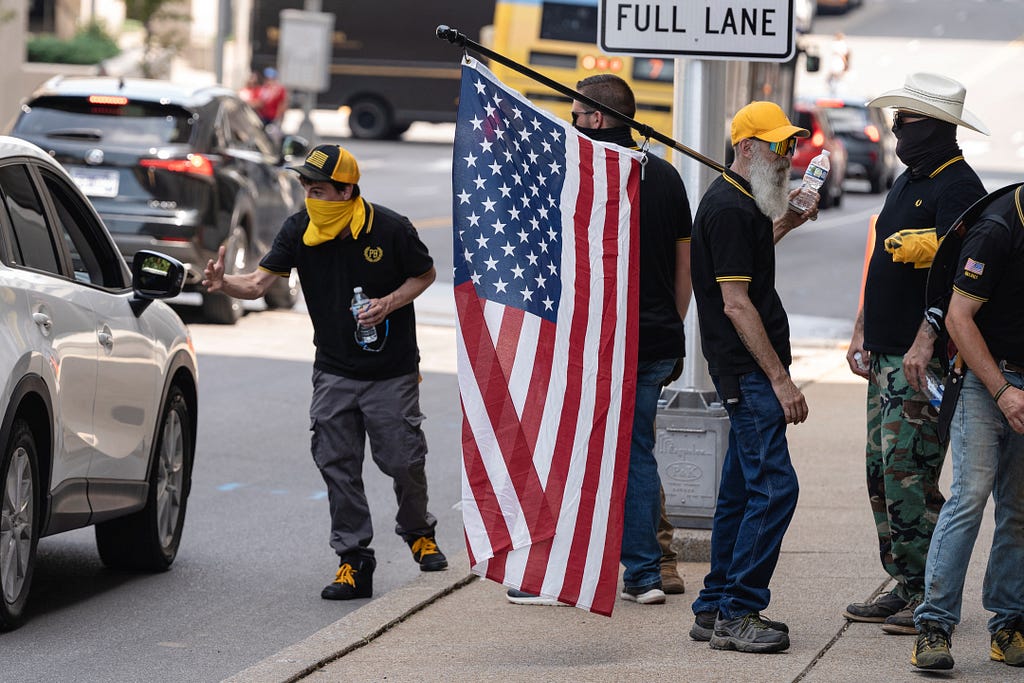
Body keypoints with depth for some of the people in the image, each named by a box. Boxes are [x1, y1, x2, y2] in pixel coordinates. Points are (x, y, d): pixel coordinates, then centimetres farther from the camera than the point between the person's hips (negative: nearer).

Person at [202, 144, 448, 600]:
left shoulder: (389, 229, -14)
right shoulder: (299, 230, -6)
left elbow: (425, 274, 1)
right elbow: (260, 282, -13)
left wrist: (389, 303, -16)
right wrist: (224, 284, -34)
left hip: (392, 372, -3)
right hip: (334, 371, 3)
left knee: (404, 460, 3)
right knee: (337, 465, -1)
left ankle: (418, 533, 31)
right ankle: (353, 561, 7)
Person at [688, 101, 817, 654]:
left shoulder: (742, 203, 16)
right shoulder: (729, 208, -15)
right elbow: (736, 303, -20)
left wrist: (784, 225, 33)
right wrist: (780, 379, -21)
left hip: (749, 373, 11)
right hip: (748, 370, -11)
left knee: (742, 490, 12)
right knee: (774, 485, -13)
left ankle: (715, 609, 17)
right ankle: (736, 614, -10)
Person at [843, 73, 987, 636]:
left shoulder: (956, 187, -12)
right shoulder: (906, 183, 18)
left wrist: (923, 345, -28)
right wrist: (861, 332, 18)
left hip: (924, 357, -10)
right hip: (886, 355, 10)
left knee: (907, 472, -12)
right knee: (882, 470, 9)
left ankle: (931, 597, -7)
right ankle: (903, 588, 15)